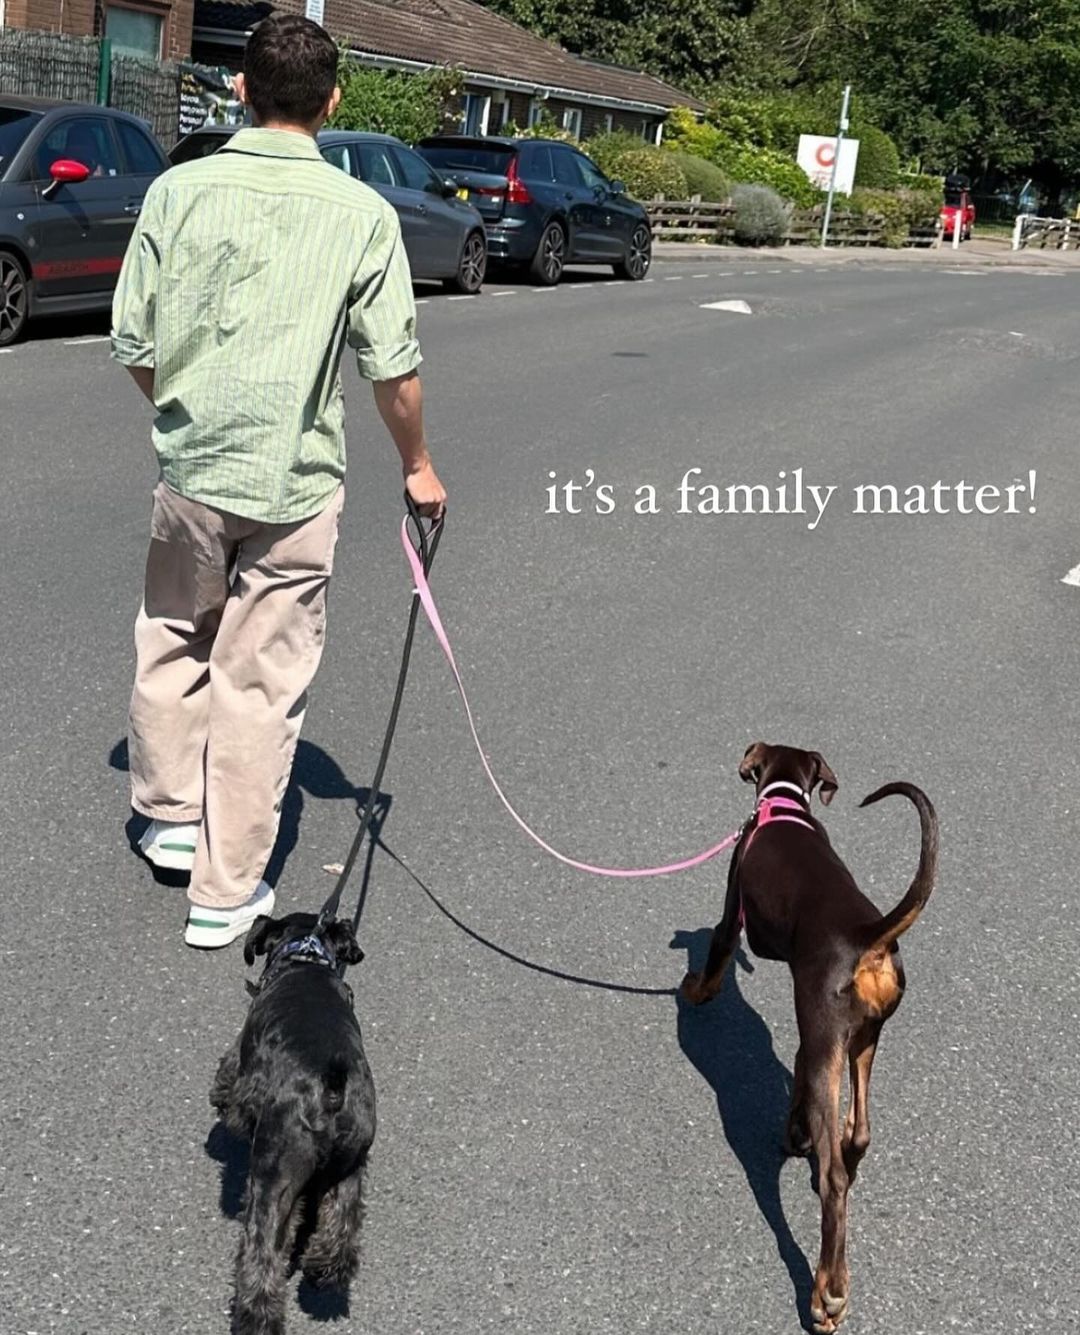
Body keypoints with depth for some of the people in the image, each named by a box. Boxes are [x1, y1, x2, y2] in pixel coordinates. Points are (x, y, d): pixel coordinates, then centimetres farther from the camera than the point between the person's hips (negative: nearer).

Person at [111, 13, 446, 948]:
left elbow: (134, 344, -1)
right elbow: (393, 365, -5)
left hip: (189, 471, 2)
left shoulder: (180, 190, -4)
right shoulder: (361, 213, -8)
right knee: (259, 686, 6)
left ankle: (171, 817, 39)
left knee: (173, 647, 23)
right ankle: (225, 893, 13)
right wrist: (418, 465, 11)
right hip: (295, 486, -2)